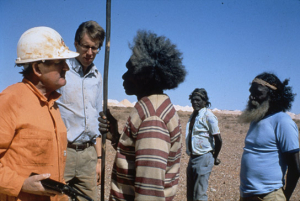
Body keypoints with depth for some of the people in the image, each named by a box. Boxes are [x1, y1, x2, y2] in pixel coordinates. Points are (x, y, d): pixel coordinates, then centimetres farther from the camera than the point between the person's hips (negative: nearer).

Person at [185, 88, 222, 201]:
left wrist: (215, 158, -2)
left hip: (204, 158, -8)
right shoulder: (193, 115, 11)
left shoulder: (208, 116, -13)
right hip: (193, 158, 8)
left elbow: (218, 140, -13)